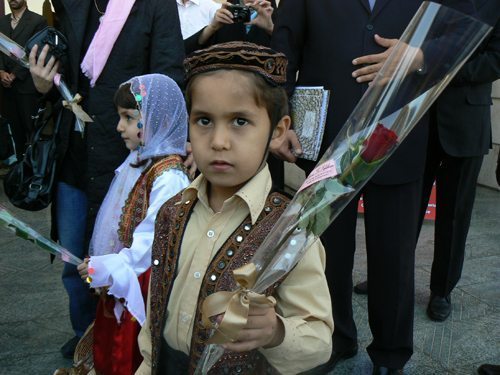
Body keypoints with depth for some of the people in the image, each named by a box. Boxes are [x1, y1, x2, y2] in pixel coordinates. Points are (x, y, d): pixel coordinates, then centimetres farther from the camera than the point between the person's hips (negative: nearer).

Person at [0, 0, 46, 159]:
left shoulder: (38, 21, -2)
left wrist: (14, 75, -9)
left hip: (26, 84, -4)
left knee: (32, 127, 0)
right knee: (14, 127, 7)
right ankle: (19, 161, 16)